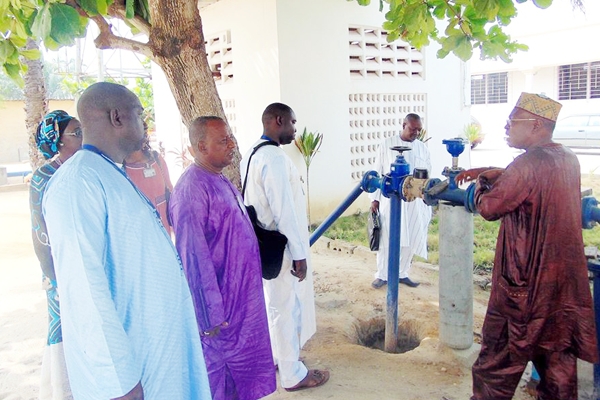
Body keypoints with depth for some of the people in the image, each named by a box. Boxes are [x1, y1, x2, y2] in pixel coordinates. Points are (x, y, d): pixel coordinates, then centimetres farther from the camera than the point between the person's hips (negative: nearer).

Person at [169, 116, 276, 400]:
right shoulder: (192, 190, -23)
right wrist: (210, 316, -20)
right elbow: (194, 258, -24)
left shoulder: (219, 181, 6)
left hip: (240, 295, 9)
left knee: (239, 365, 24)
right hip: (219, 303, -9)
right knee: (216, 377, 12)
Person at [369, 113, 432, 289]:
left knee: (410, 240, 7)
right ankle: (382, 275, 16)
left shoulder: (422, 148, 7)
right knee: (387, 238, 2)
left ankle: (402, 273, 22)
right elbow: (377, 172, 1)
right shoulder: (387, 144, -1)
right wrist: (374, 198, -3)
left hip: (415, 202, 3)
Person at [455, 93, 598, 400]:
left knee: (496, 363, 7)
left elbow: (489, 208, -14)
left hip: (525, 281, -8)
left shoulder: (527, 164, -22)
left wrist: (482, 181, 5)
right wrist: (496, 174, 9)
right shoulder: (568, 160, 5)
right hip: (566, 279, 9)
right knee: (558, 356, 20)